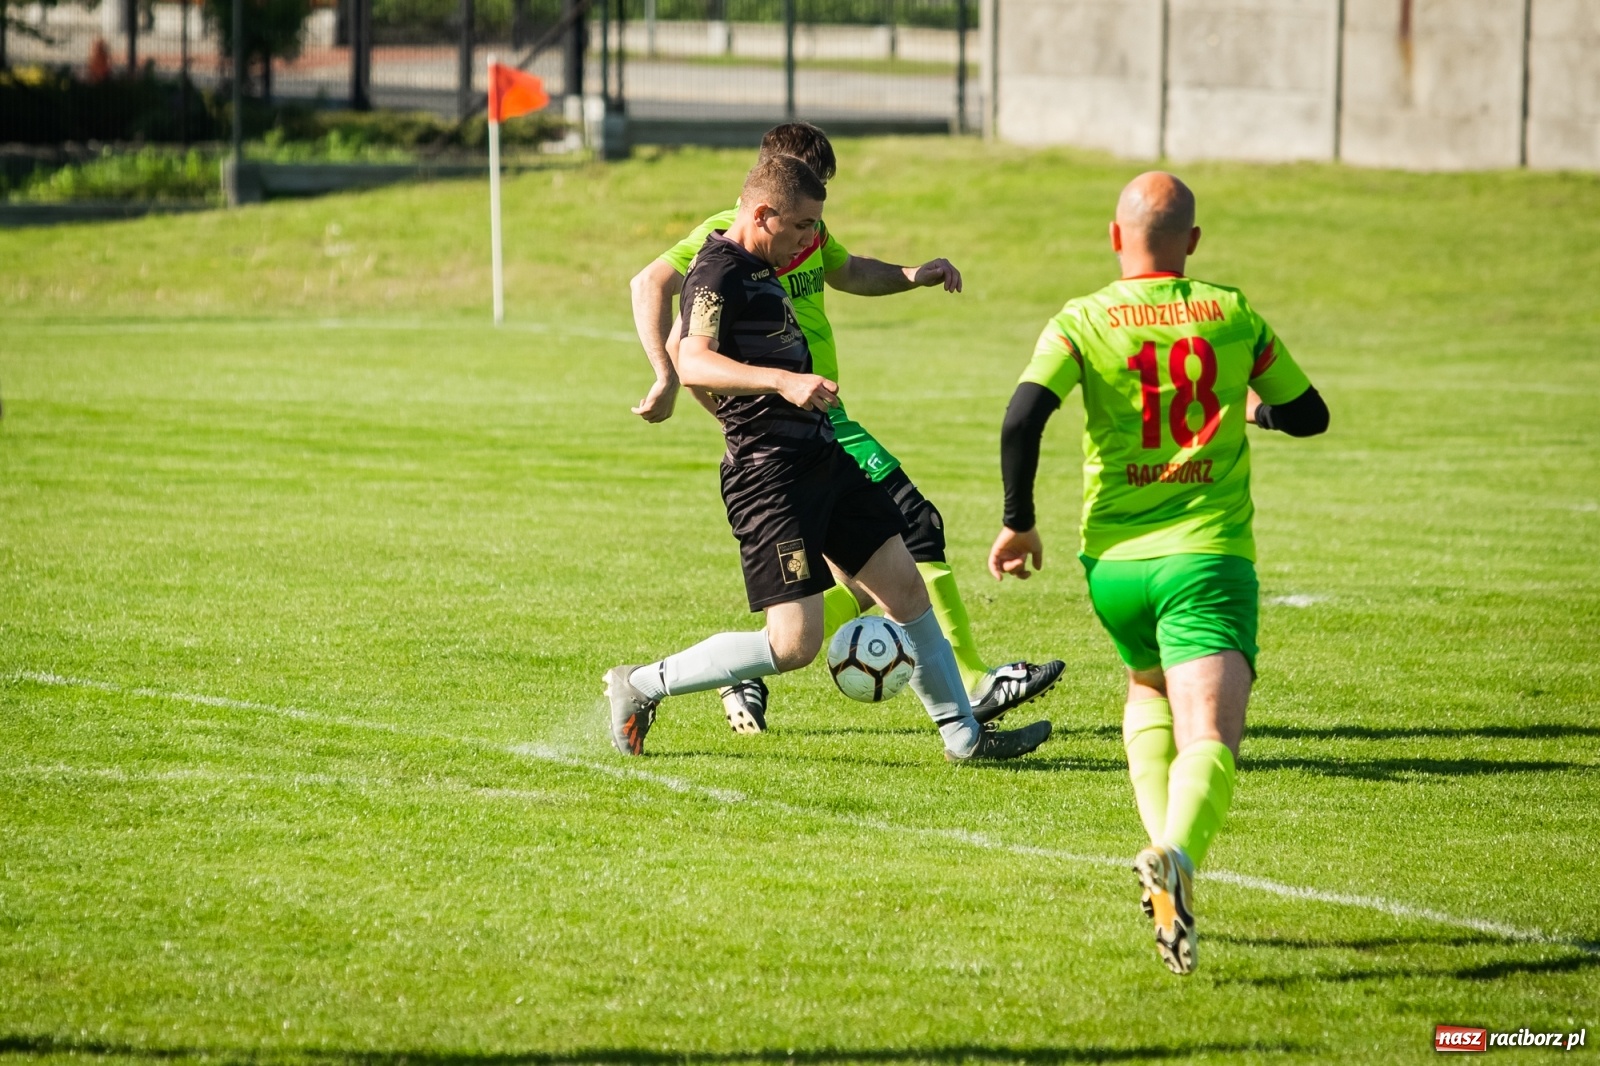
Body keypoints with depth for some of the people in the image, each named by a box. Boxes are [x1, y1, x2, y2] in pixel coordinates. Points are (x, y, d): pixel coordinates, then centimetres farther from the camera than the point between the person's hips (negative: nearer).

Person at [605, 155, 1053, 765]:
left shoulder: (758, 270, 14)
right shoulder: (717, 274, -17)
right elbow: (694, 364, -34)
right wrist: (784, 381, -46)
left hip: (821, 460, 10)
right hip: (770, 475, -10)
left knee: (904, 584, 10)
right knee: (795, 643, -13)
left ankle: (963, 735, 20)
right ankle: (640, 687, 1)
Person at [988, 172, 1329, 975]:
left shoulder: (1081, 322, 1)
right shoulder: (1233, 316, 6)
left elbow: (1023, 417, -14)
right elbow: (1309, 415, 17)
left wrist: (1019, 522, 0)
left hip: (1114, 560, 2)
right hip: (1209, 553, -2)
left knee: (1149, 691, 30)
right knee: (1210, 736, -16)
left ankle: (1162, 846, 13)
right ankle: (1178, 855, -45)